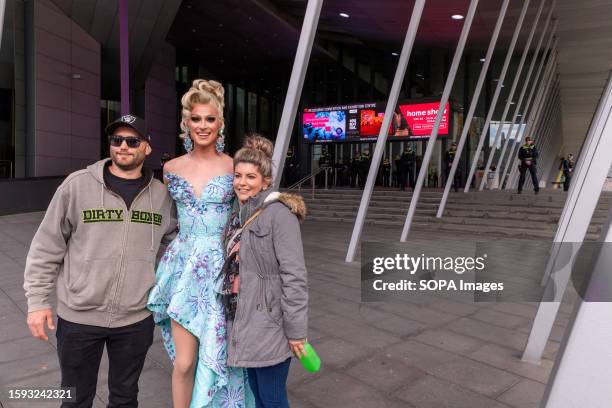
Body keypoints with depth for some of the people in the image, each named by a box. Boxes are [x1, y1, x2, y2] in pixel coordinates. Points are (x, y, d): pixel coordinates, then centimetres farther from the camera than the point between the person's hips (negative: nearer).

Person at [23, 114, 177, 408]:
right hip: (78, 316, -1)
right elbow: (47, 247, -2)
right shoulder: (77, 185, -7)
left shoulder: (160, 194, -1)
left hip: (136, 319, 2)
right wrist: (37, 300, -3)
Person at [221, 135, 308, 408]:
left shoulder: (279, 213, -16)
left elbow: (294, 276, -19)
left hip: (269, 324, -7)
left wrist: (296, 330, -18)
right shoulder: (239, 215, 9)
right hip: (243, 321, 7)